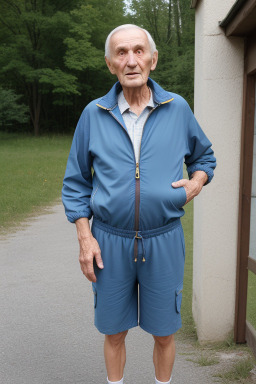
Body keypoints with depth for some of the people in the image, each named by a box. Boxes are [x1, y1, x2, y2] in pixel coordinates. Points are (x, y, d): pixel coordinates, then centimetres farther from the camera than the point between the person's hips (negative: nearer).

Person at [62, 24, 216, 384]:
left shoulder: (178, 108, 0)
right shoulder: (94, 113, -1)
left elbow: (204, 156, 16)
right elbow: (76, 182, 3)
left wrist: (195, 185, -5)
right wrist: (85, 238, -3)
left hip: (164, 239, 0)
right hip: (110, 241, 0)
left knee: (163, 332, 14)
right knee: (114, 331, 15)